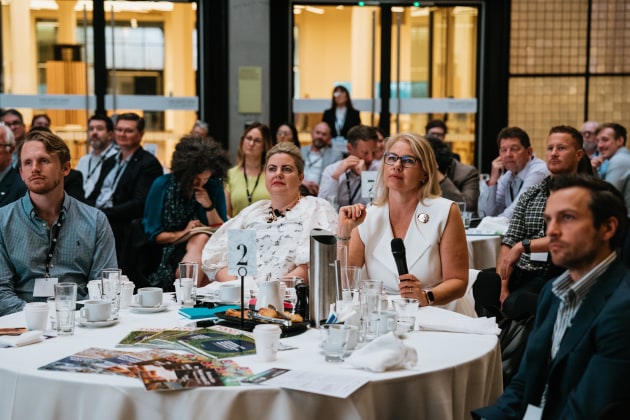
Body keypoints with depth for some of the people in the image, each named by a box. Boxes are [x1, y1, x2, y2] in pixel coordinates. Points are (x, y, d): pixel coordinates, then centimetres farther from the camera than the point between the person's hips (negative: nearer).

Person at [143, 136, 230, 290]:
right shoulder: (162, 185, -3)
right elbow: (152, 234, -2)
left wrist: (209, 206, -10)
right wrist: (183, 233, -15)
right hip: (169, 252, -2)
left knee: (201, 239, -30)